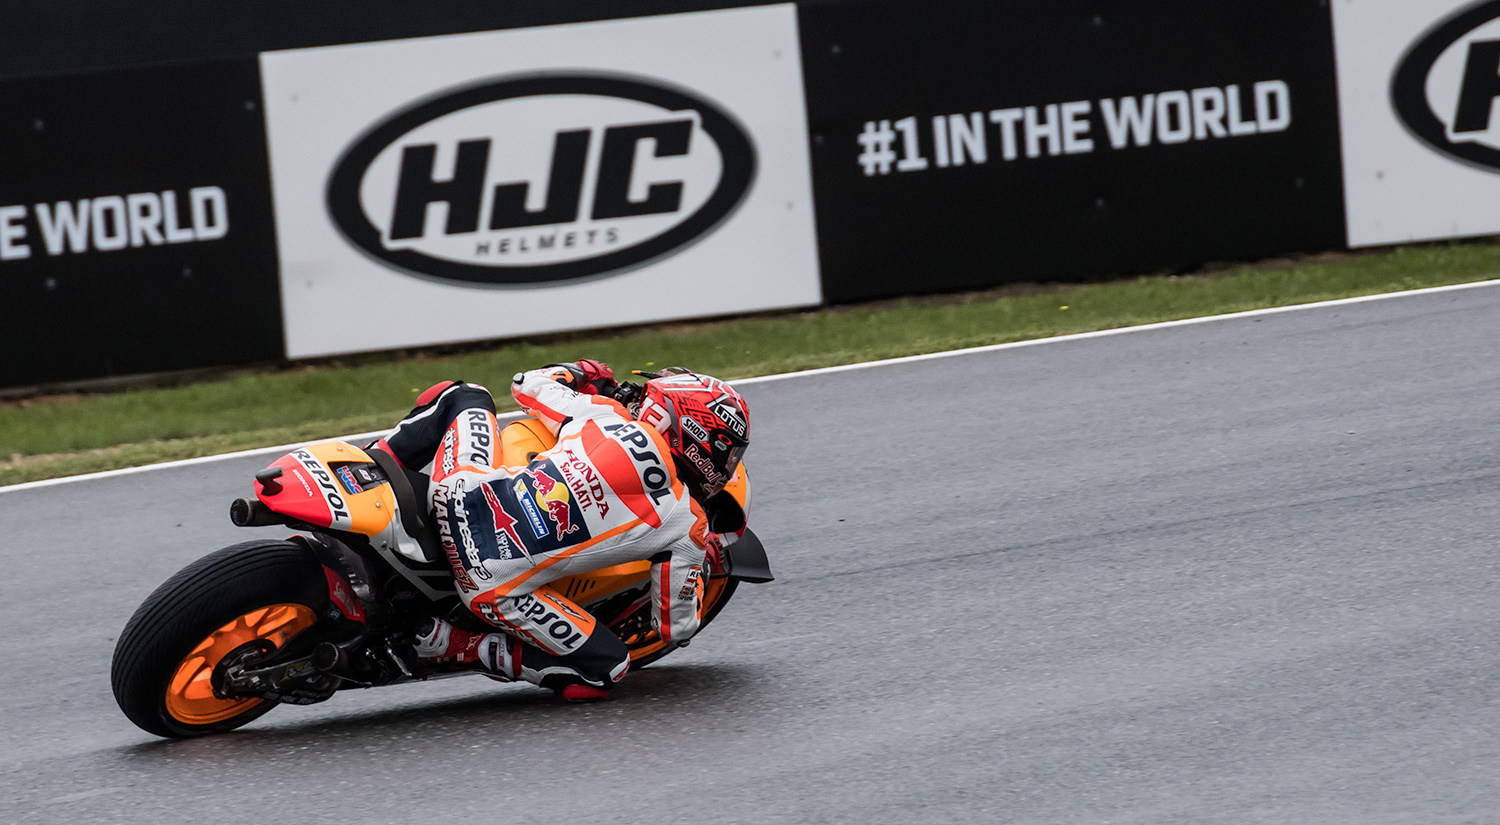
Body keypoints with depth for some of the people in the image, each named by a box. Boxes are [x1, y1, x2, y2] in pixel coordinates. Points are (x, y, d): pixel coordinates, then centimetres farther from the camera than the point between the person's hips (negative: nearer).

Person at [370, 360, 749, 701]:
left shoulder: (604, 414, 6)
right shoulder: (687, 526, 3)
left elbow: (529, 383, 23)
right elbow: (678, 627, 13)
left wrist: (582, 373, 43)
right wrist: (702, 559, 29)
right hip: (499, 586, -4)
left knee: (466, 397, 32)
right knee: (606, 667, 17)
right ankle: (445, 643, 4)